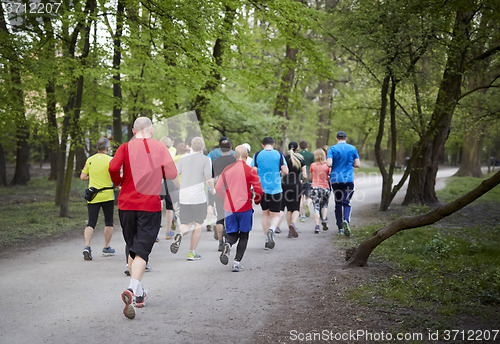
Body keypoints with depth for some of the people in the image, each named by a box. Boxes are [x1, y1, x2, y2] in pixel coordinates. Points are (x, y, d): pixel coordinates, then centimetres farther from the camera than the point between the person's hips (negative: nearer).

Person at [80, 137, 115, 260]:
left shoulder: (89, 160, 3)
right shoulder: (110, 160, -9)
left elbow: (82, 177, 7)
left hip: (92, 196, 3)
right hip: (107, 195, -3)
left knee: (91, 223, 2)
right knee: (108, 222, 14)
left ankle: (87, 246, -17)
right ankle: (106, 248, 21)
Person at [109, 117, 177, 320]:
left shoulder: (126, 147, 2)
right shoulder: (160, 147, 3)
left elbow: (113, 167, -15)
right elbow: (172, 174, -3)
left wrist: (118, 182, 5)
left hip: (127, 205, 2)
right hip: (151, 206, -2)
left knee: (132, 249, 16)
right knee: (142, 250, -4)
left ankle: (139, 294, 22)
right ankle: (132, 289, -27)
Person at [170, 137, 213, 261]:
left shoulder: (183, 159, 9)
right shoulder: (206, 160, -3)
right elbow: (208, 180, -10)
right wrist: (212, 190, 9)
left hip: (183, 196, 3)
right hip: (198, 196, -3)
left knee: (186, 225, 12)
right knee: (197, 225, 10)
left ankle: (179, 235, -21)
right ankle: (192, 252, 10)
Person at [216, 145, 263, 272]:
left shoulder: (227, 169, 4)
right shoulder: (250, 171, -6)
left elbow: (218, 188, 6)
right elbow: (259, 190, -8)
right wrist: (256, 200, 14)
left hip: (229, 208, 3)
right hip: (245, 207, -2)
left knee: (232, 234, 14)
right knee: (244, 235, 12)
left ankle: (227, 245, -21)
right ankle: (237, 262, 3)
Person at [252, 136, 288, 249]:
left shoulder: (257, 155, 0)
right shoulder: (279, 154, -1)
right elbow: (285, 171, -7)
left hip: (262, 188, 1)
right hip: (276, 189, -1)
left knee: (265, 214, 16)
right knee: (275, 215, 6)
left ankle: (267, 240, 14)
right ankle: (271, 229, -25)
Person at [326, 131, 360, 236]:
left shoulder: (332, 149, -2)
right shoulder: (353, 148, 3)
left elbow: (329, 164, -12)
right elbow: (357, 164, 2)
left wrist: (336, 163, 10)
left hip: (335, 180, 0)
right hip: (349, 179, 0)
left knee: (338, 203, 10)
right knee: (347, 202, 1)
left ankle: (340, 228, 13)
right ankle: (346, 220, -27)